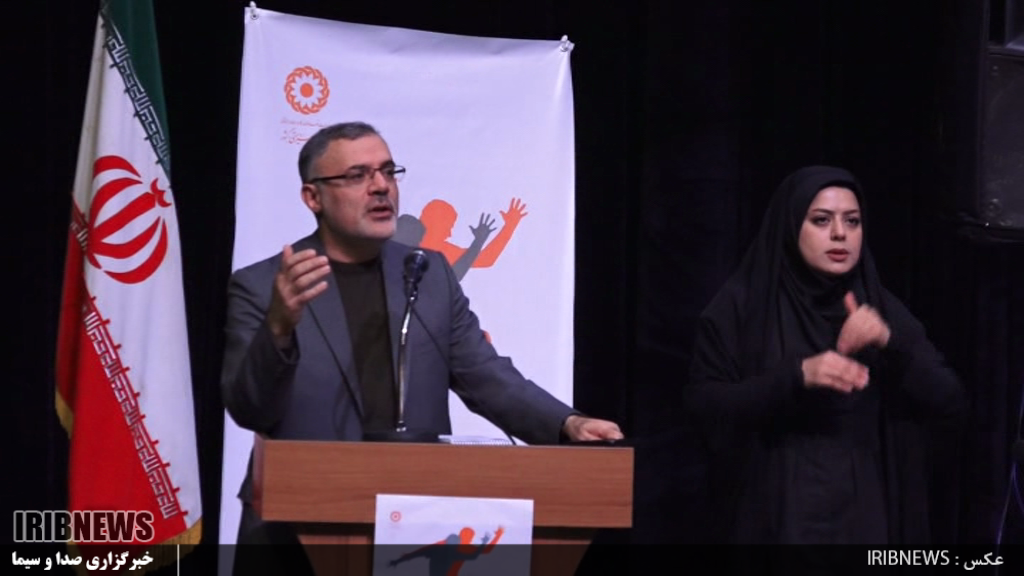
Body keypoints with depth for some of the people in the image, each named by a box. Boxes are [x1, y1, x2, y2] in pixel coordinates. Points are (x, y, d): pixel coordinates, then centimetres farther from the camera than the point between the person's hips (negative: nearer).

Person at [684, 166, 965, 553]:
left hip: (863, 521, 3)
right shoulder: (742, 306, 2)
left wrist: (891, 344, -14)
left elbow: (949, 402, 3)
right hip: (775, 523, -3)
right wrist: (797, 376, -18)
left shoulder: (881, 310, 11)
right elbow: (704, 403, -6)